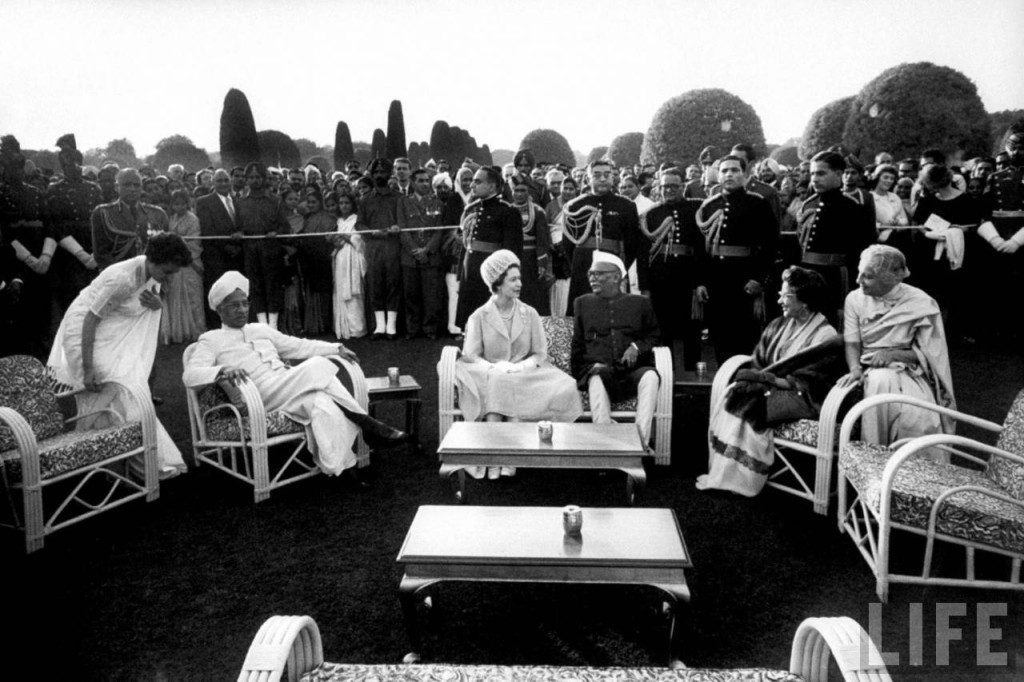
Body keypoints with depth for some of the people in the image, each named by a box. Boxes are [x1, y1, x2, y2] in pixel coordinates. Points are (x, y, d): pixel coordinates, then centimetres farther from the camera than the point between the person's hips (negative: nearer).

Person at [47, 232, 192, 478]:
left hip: (117, 336, 8)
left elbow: (152, 304, 10)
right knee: (128, 397, -12)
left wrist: (158, 304, -17)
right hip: (86, 333, -8)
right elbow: (90, 321, -26)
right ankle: (156, 461, -10)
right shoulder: (121, 278, -30)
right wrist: (87, 370, -27)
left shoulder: (155, 272, -7)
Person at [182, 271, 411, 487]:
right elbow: (190, 375, -4)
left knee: (324, 403, -32)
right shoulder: (210, 340, 11)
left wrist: (337, 348, 11)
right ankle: (368, 425, -24)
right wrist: (223, 370, -26)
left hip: (292, 392, 5)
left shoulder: (261, 330, 27)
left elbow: (298, 346, 26)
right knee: (317, 366, -28)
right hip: (261, 397, -5)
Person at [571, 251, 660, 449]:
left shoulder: (640, 303, 17)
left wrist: (638, 347, -3)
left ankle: (640, 441, -37)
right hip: (598, 370, 0)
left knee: (650, 376, -34)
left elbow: (654, 335, 19)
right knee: (597, 378, -37)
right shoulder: (582, 303, 20)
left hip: (633, 372, 0)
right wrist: (591, 366, 2)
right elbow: (578, 344, 21)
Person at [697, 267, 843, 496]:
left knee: (745, 406, -27)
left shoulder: (827, 338, -11)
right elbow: (756, 364, 11)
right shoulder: (778, 326, 12)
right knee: (727, 399, -19)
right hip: (770, 389, 7)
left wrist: (761, 377, -15)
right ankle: (721, 472, -16)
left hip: (800, 399, -7)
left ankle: (731, 478, -16)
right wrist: (749, 378, -10)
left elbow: (801, 383, -15)